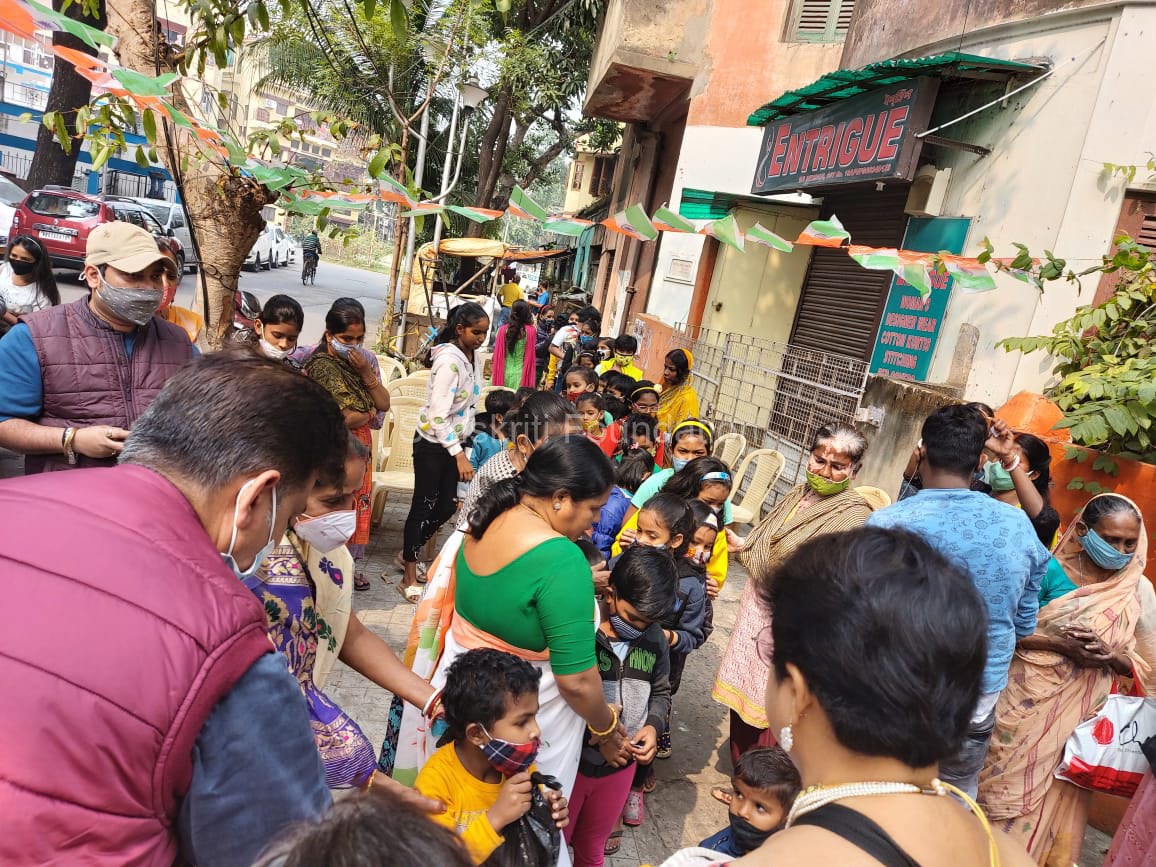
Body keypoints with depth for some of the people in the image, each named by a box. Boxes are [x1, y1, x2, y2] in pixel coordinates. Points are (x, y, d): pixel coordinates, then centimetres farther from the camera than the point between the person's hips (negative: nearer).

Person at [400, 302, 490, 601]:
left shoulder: (473, 356, 3)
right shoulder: (449, 360, -23)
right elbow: (438, 415, -25)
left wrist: (462, 447, 15)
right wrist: (459, 455, -26)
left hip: (453, 441, 8)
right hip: (432, 444, -8)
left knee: (447, 505, 12)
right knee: (423, 506, 2)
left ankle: (408, 552, 35)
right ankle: (409, 577, 16)